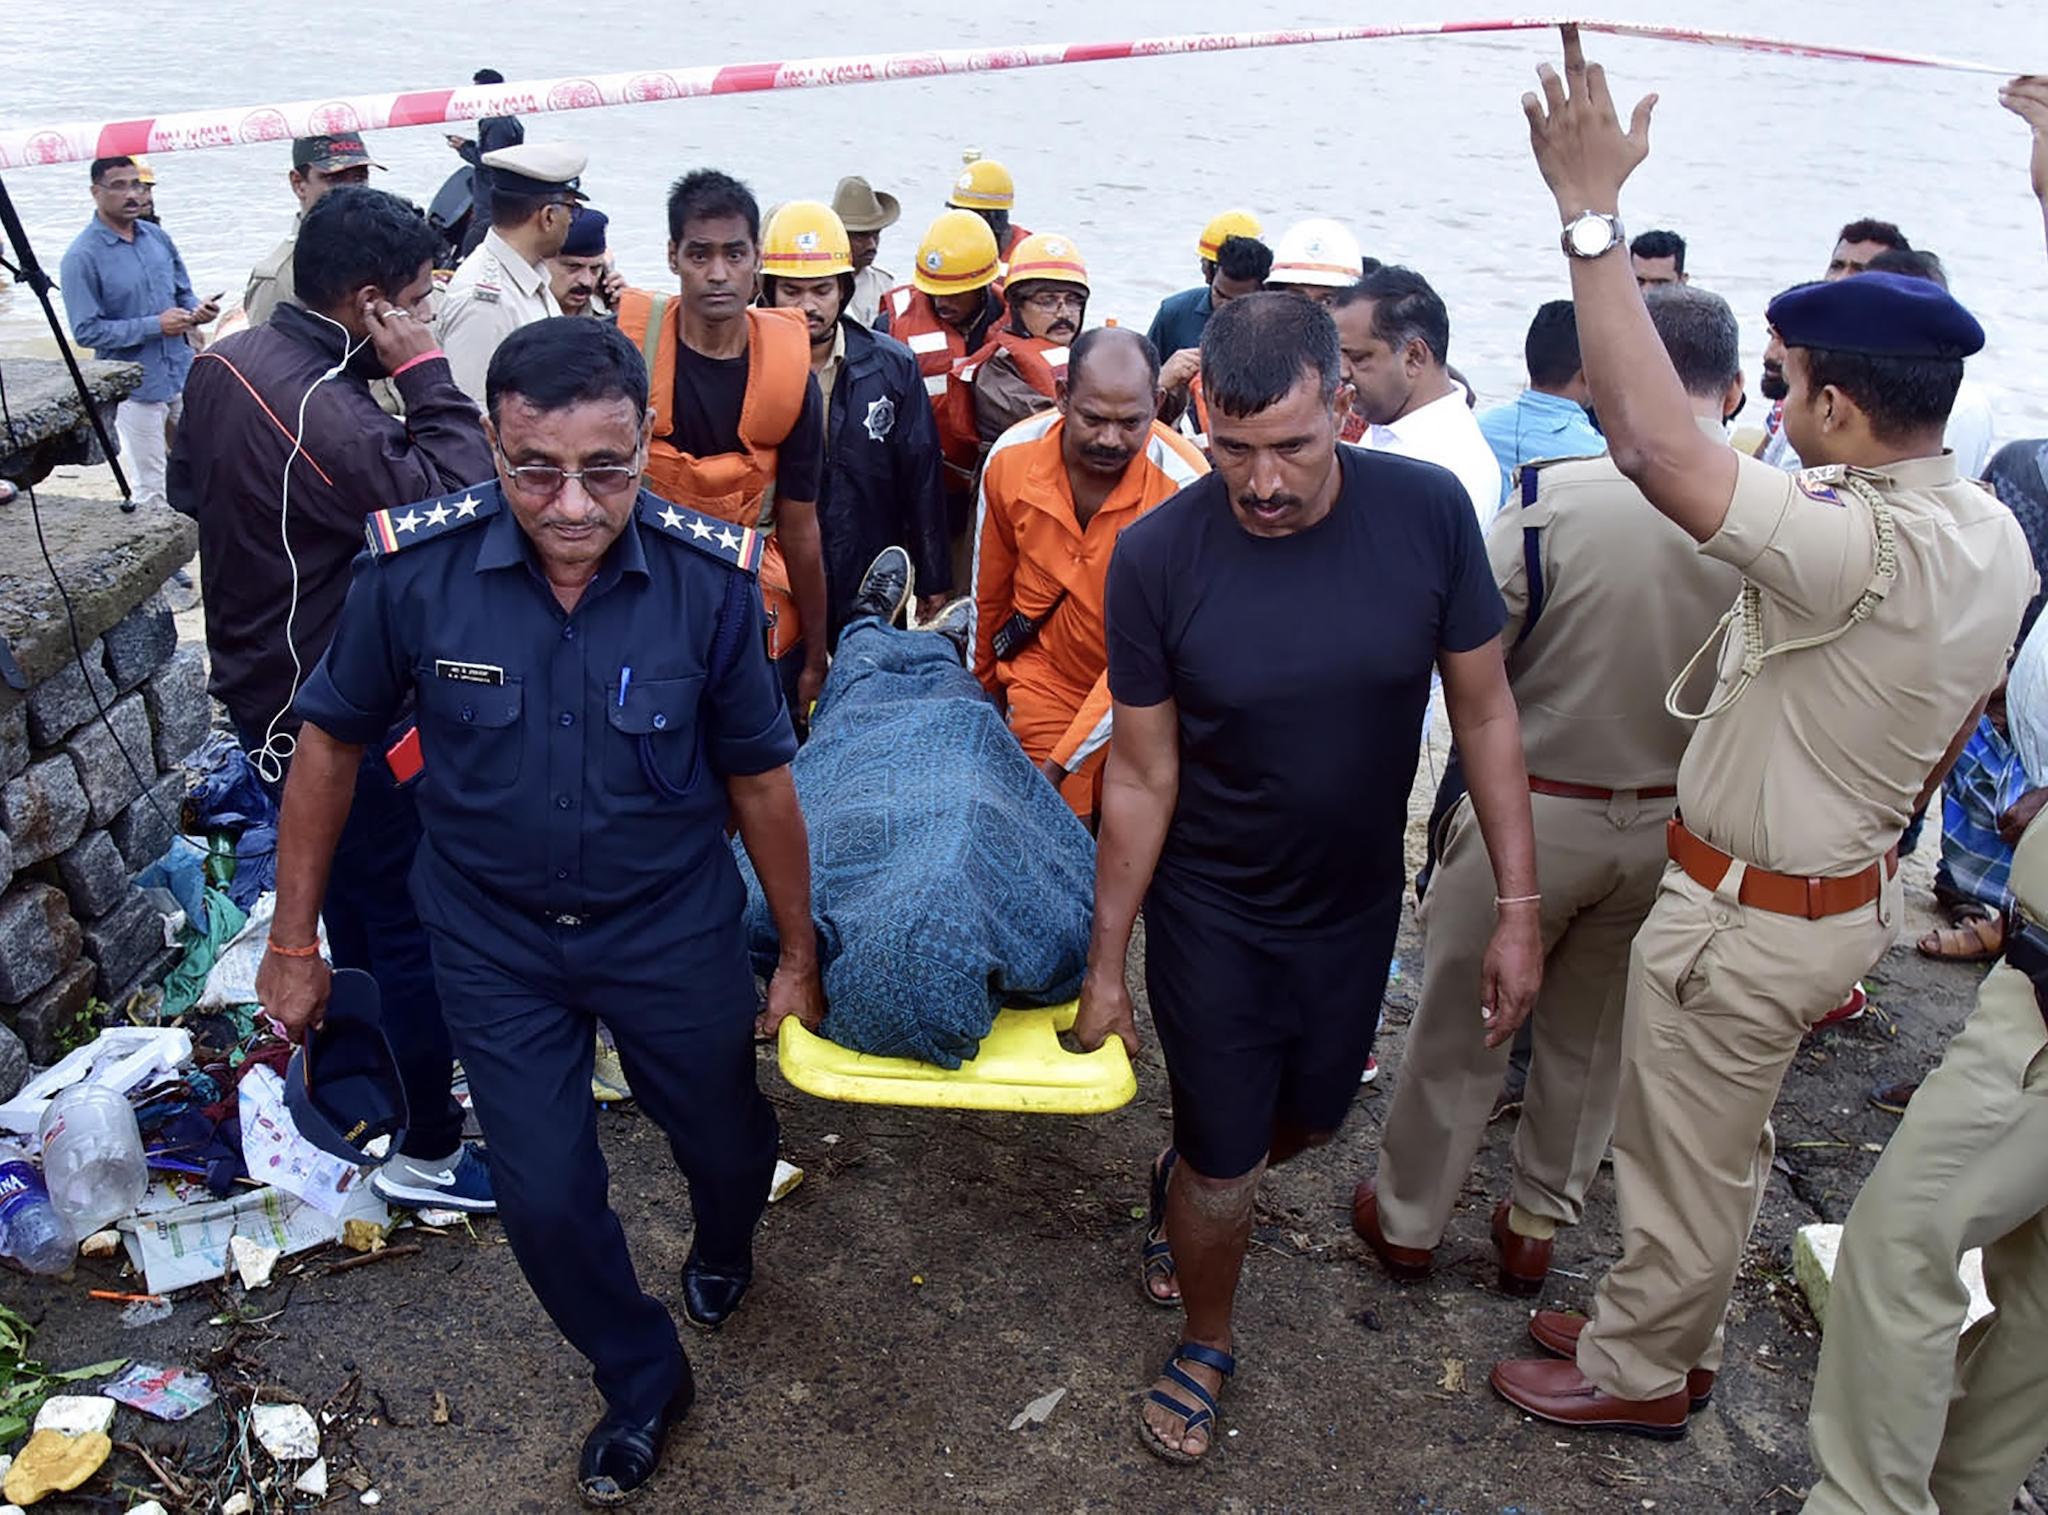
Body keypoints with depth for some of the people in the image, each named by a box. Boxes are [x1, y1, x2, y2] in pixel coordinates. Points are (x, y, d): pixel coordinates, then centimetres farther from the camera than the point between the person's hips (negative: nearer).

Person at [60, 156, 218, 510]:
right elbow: (86, 331, -15)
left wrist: (197, 309, -8)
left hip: (183, 374, 5)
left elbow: (182, 292, 16)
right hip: (136, 387, -5)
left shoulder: (157, 237, 5)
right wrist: (154, 326, -20)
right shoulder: (82, 256, -12)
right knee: (151, 491, 3)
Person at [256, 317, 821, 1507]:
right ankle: (643, 1380, 38)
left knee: (728, 1141, 18)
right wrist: (294, 942, 1)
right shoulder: (413, 568, -20)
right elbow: (333, 745, -4)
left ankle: (723, 1247, 57)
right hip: (493, 940, 1)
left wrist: (800, 958, 1)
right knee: (545, 1196, 8)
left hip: (673, 929, 0)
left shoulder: (710, 580, -21)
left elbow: (759, 779, -8)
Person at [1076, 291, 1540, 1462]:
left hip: (1357, 903, 3)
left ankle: (1186, 1183, 58)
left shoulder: (1428, 511, -18)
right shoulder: (1158, 555, -21)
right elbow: (1143, 776, -13)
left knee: (1311, 1120, 24)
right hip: (1211, 916, -3)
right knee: (1223, 1165, 10)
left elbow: (1485, 714, -7)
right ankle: (1207, 1345, 41)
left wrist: (1521, 906, -7)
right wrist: (1105, 966, -6)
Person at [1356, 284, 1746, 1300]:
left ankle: (1407, 1217, 34)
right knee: (1593, 1035, 23)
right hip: (1673, 825, 4)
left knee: (1459, 1026, 16)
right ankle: (1538, 1223, 40)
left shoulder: (1557, 497, -23)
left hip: (1531, 810, -3)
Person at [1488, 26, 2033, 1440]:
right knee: (1725, 1144, 27)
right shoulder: (1994, 535, 0)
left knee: (1686, 1159, 13)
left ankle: (1635, 1373, 36)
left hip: (1750, 915, -9)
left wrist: (1594, 215, -39)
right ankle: (1669, 1329, 48)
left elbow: (1657, 445, -44)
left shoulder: (1859, 547, -32)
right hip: (1854, 887, 10)